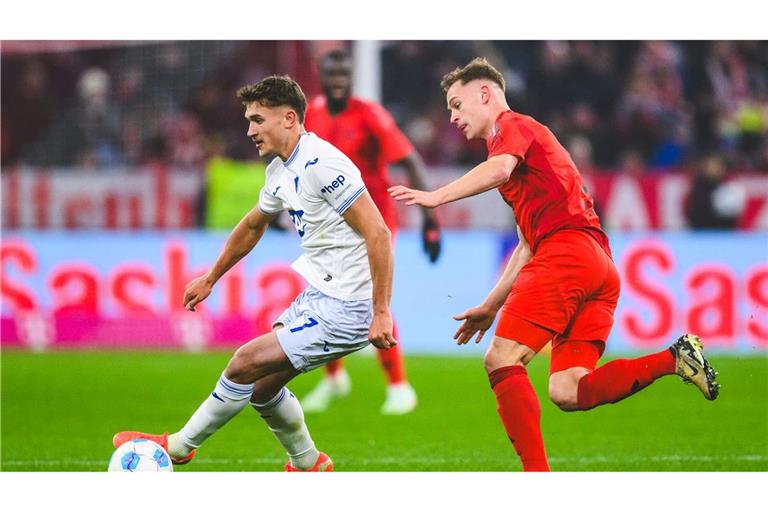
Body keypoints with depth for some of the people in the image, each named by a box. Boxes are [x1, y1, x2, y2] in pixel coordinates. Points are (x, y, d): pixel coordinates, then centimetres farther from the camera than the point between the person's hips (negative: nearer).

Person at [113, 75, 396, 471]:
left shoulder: (322, 164, -21)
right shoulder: (280, 171, 10)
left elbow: (378, 233, -24)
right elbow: (252, 226, 29)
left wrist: (381, 312, -25)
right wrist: (211, 278, 37)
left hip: (345, 309, -9)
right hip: (318, 296, 9)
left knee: (245, 364, -8)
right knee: (261, 386, 13)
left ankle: (179, 446, 9)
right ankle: (309, 465, 32)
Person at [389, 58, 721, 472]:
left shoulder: (511, 125, 8)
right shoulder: (529, 140, 35)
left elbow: (500, 168, -18)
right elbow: (528, 243, 36)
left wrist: (437, 196, -26)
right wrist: (490, 307, 35)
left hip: (567, 249, -9)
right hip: (601, 266, 9)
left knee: (502, 361, -10)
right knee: (567, 392, -3)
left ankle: (537, 472, -20)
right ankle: (675, 358, -12)